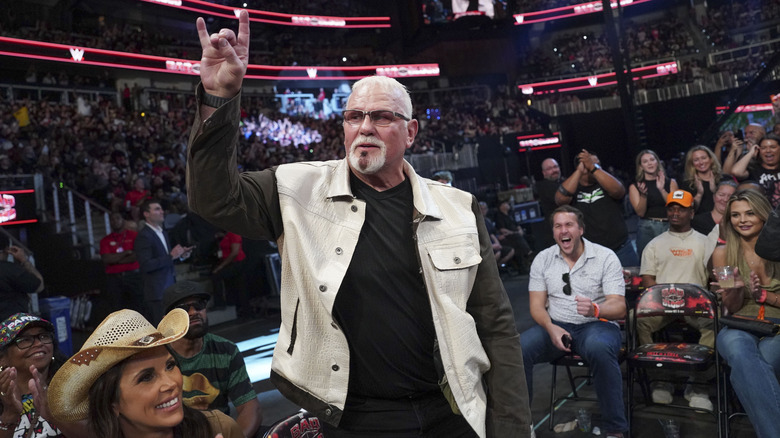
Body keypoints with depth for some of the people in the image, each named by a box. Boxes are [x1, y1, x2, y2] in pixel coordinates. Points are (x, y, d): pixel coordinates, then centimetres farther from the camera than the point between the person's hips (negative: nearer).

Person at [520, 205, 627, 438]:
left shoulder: (606, 257, -2)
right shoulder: (542, 259, 6)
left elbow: (619, 308, -9)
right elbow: (537, 305, 4)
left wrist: (594, 309, -33)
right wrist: (551, 328, -18)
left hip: (597, 325, -2)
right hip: (555, 324, 2)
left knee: (599, 349, -39)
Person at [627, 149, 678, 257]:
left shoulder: (670, 182, 11)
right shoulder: (635, 187, 6)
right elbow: (640, 213, -2)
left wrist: (662, 190, -12)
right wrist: (643, 195, -18)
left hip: (668, 227, 1)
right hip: (647, 229, -1)